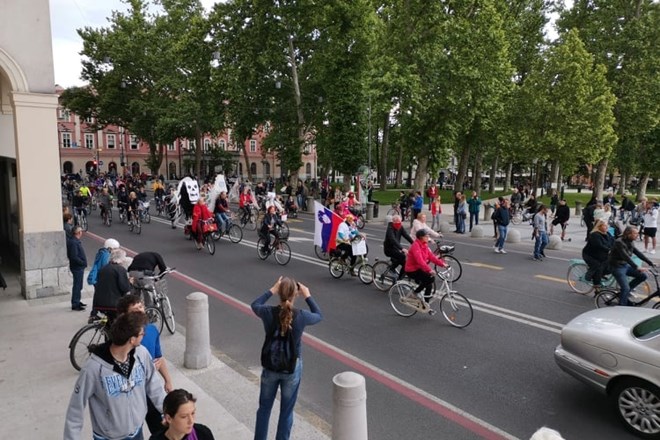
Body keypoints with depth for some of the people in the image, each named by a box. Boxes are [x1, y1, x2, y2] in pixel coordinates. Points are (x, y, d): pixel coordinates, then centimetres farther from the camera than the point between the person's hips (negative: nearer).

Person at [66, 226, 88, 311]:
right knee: (77, 286, -2)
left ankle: (77, 301, 31)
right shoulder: (73, 242, -21)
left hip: (79, 267, 10)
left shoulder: (75, 241, 9)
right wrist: (83, 263, -18)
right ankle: (75, 305, 5)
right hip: (77, 267, -10)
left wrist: (83, 263, 9)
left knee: (78, 285, 19)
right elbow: (74, 257, -26)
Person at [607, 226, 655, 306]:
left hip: (625, 265, 9)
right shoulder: (619, 242, -23)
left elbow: (638, 253, 7)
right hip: (617, 267, -8)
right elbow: (626, 257, -32)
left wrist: (651, 263, -1)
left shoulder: (630, 242, 5)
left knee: (643, 276, -4)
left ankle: (624, 291, 8)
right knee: (626, 289, -15)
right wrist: (637, 268, -38)